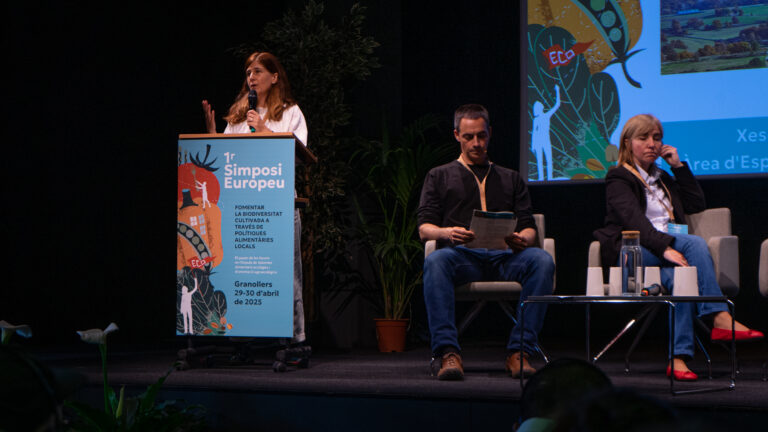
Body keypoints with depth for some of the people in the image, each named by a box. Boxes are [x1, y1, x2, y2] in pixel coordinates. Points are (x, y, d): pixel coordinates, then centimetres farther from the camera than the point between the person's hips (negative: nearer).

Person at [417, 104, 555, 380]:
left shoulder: (511, 179, 29)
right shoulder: (439, 177, 24)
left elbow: (529, 227, 18)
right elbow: (424, 228, 11)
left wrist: (523, 239, -9)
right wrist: (447, 233, -14)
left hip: (503, 256, 2)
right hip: (462, 254, -2)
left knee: (542, 261, -33)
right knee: (435, 261, -39)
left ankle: (519, 351, -35)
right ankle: (448, 353, -44)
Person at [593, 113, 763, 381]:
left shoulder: (662, 178, 30)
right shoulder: (619, 178, 5)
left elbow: (697, 204, 23)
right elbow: (633, 219, -14)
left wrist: (679, 166, 16)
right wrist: (664, 247, -30)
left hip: (667, 248, 6)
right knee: (696, 244, -33)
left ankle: (679, 357, -44)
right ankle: (719, 318, -39)